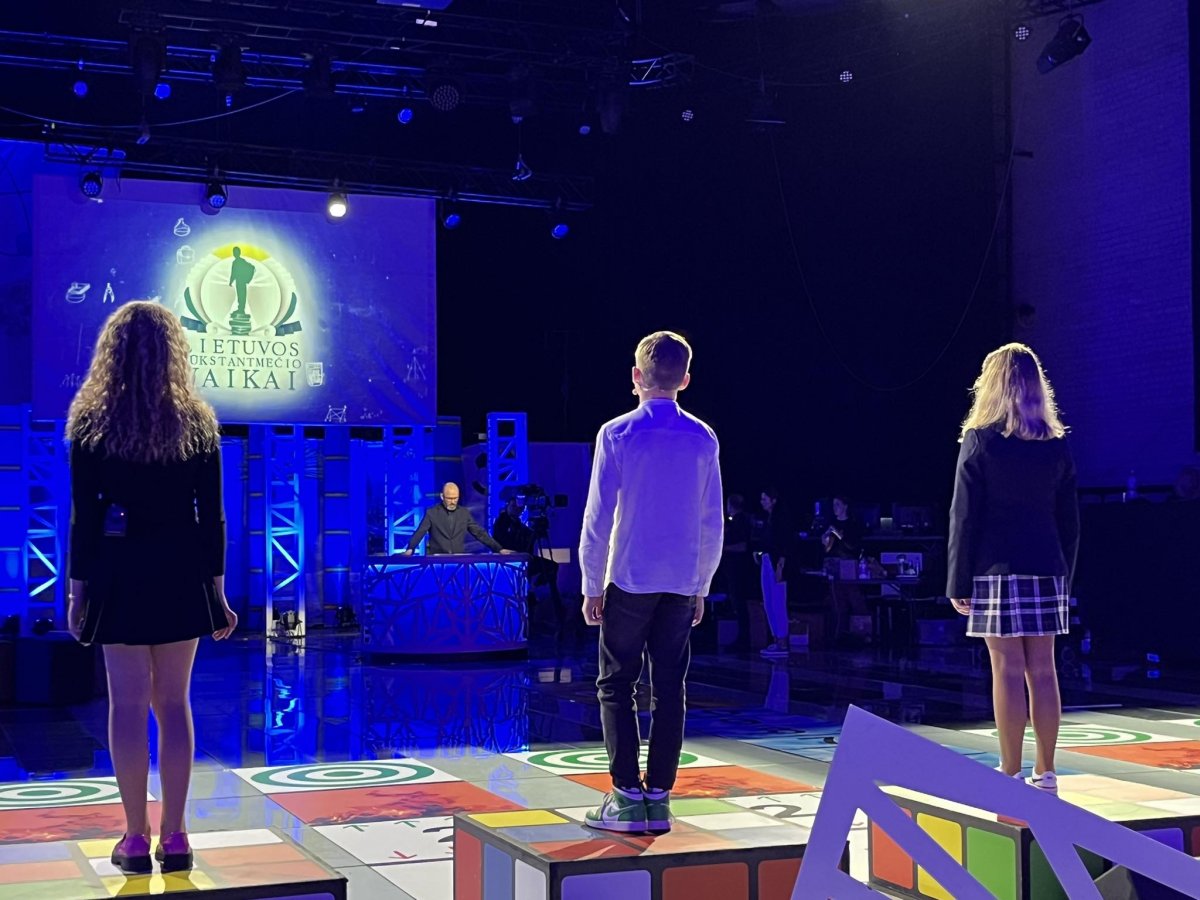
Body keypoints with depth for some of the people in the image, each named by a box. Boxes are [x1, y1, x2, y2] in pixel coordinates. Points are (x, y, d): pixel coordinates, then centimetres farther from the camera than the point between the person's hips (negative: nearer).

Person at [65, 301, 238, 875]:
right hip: (181, 571, 2)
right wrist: (217, 587, 6)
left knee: (128, 705, 2)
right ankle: (174, 836, 11)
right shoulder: (196, 421, 3)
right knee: (173, 703, 9)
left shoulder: (91, 420, -3)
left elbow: (84, 515, -4)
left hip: (120, 571, -2)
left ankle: (136, 838, 5)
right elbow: (210, 515, 2)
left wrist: (77, 588, 1)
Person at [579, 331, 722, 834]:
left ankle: (627, 797, 0)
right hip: (681, 584, 3)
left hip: (629, 580, -3)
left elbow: (598, 519, -7)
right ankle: (659, 798, 8)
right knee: (670, 688, 6)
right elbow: (712, 522, 6)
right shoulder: (703, 439, 3)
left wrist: (592, 586, 0)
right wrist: (702, 585, 14)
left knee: (616, 685, 5)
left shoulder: (617, 435, -7)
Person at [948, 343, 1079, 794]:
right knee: (1042, 670, 7)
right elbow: (1069, 520, 12)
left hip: (996, 571, -4)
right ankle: (1045, 772, 12)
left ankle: (1011, 773, -1)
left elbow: (964, 516, -6)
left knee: (1008, 669, -3)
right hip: (1046, 570, 4)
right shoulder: (1056, 444, 9)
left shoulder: (980, 440, -4)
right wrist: (1065, 575, 18)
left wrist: (958, 582, -2)